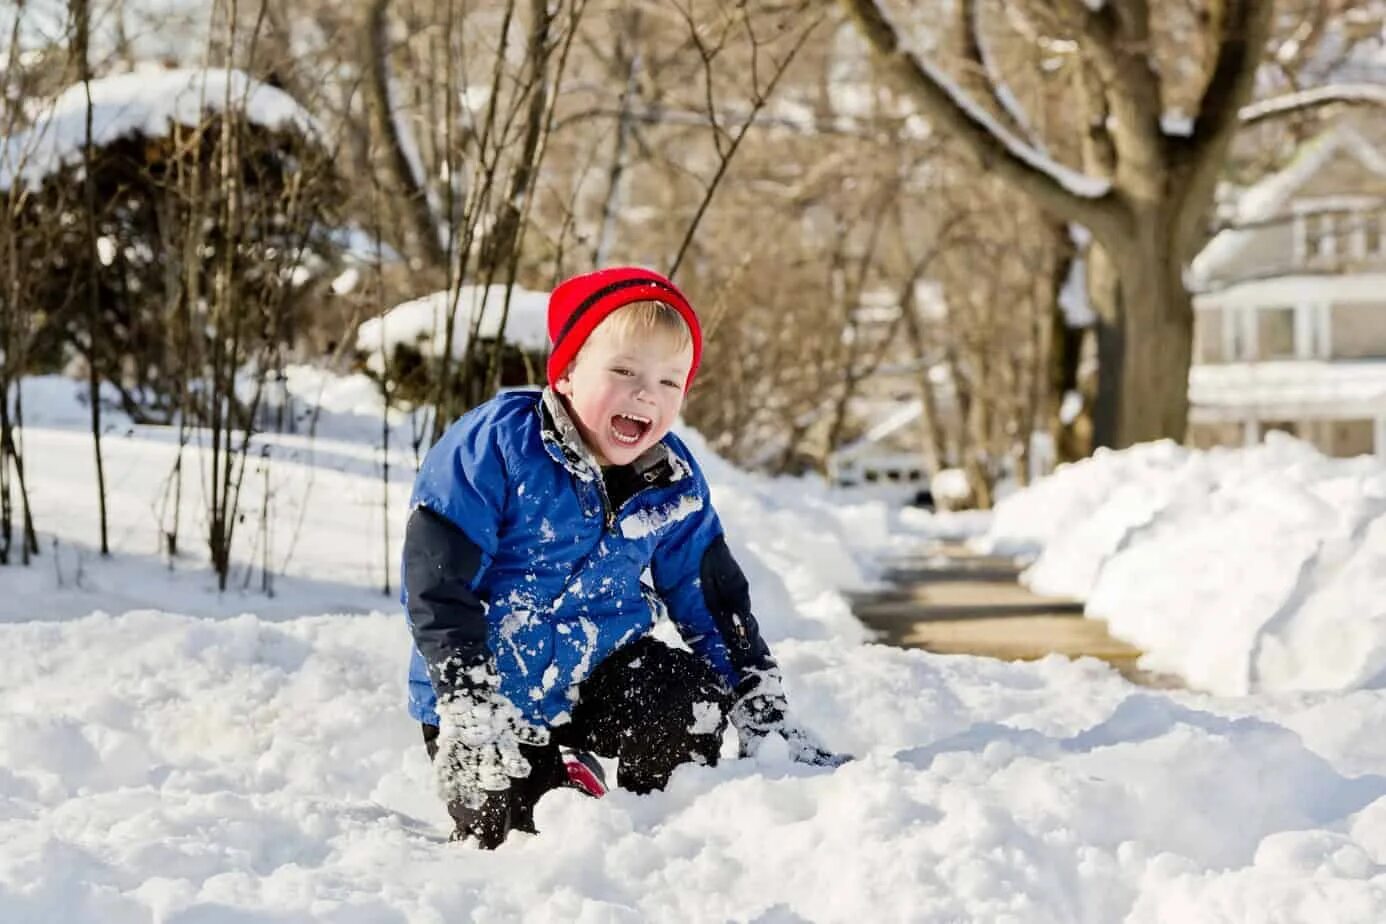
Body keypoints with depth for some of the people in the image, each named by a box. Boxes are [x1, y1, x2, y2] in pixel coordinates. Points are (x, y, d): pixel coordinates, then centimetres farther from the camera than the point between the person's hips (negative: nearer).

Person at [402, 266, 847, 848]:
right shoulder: (495, 444, -20)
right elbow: (437, 583, -21)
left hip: (599, 678, 4)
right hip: (485, 695, -3)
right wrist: (469, 706, -26)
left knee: (696, 704, -21)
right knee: (505, 832, -14)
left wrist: (766, 718, 0)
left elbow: (713, 603, 5)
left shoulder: (673, 485, -4)